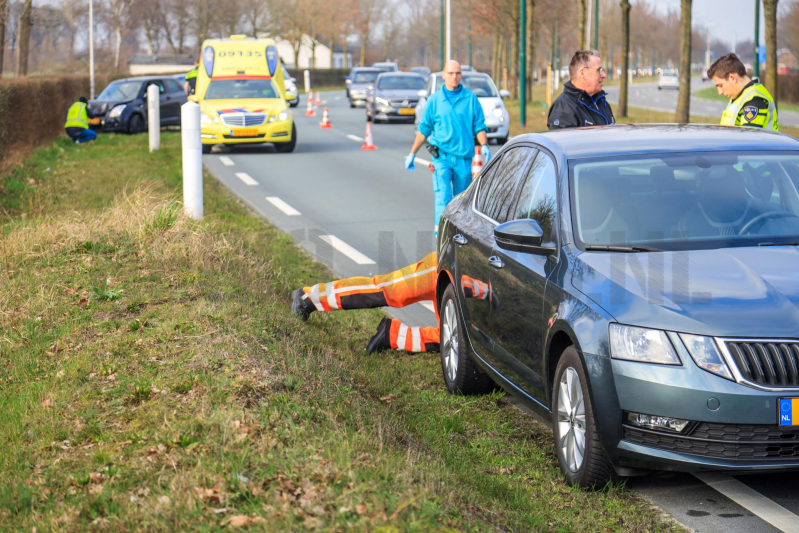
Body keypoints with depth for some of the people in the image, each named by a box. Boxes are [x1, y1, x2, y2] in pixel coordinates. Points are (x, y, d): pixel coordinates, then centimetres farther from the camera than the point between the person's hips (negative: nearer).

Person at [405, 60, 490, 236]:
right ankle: (440, 228, -25)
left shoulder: (471, 98, 6)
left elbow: (479, 126, 6)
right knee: (442, 194, -16)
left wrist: (484, 146, -11)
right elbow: (424, 129, 12)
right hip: (441, 155, -1)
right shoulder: (434, 100, 6)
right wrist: (412, 153, 12)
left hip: (464, 157, 1)